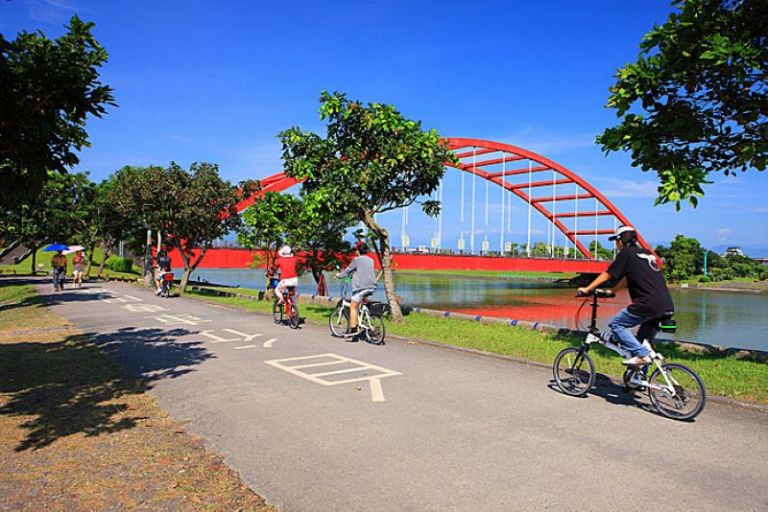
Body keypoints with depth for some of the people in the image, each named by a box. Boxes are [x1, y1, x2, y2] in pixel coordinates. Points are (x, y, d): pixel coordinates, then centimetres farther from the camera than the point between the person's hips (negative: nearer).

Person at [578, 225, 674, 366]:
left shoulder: (626, 253, 0)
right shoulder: (648, 254, 24)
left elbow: (607, 275, 2)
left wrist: (587, 289, 10)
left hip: (648, 304, -8)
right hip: (666, 307, 8)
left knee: (615, 324, 1)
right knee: (643, 341, 19)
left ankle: (641, 354, -10)